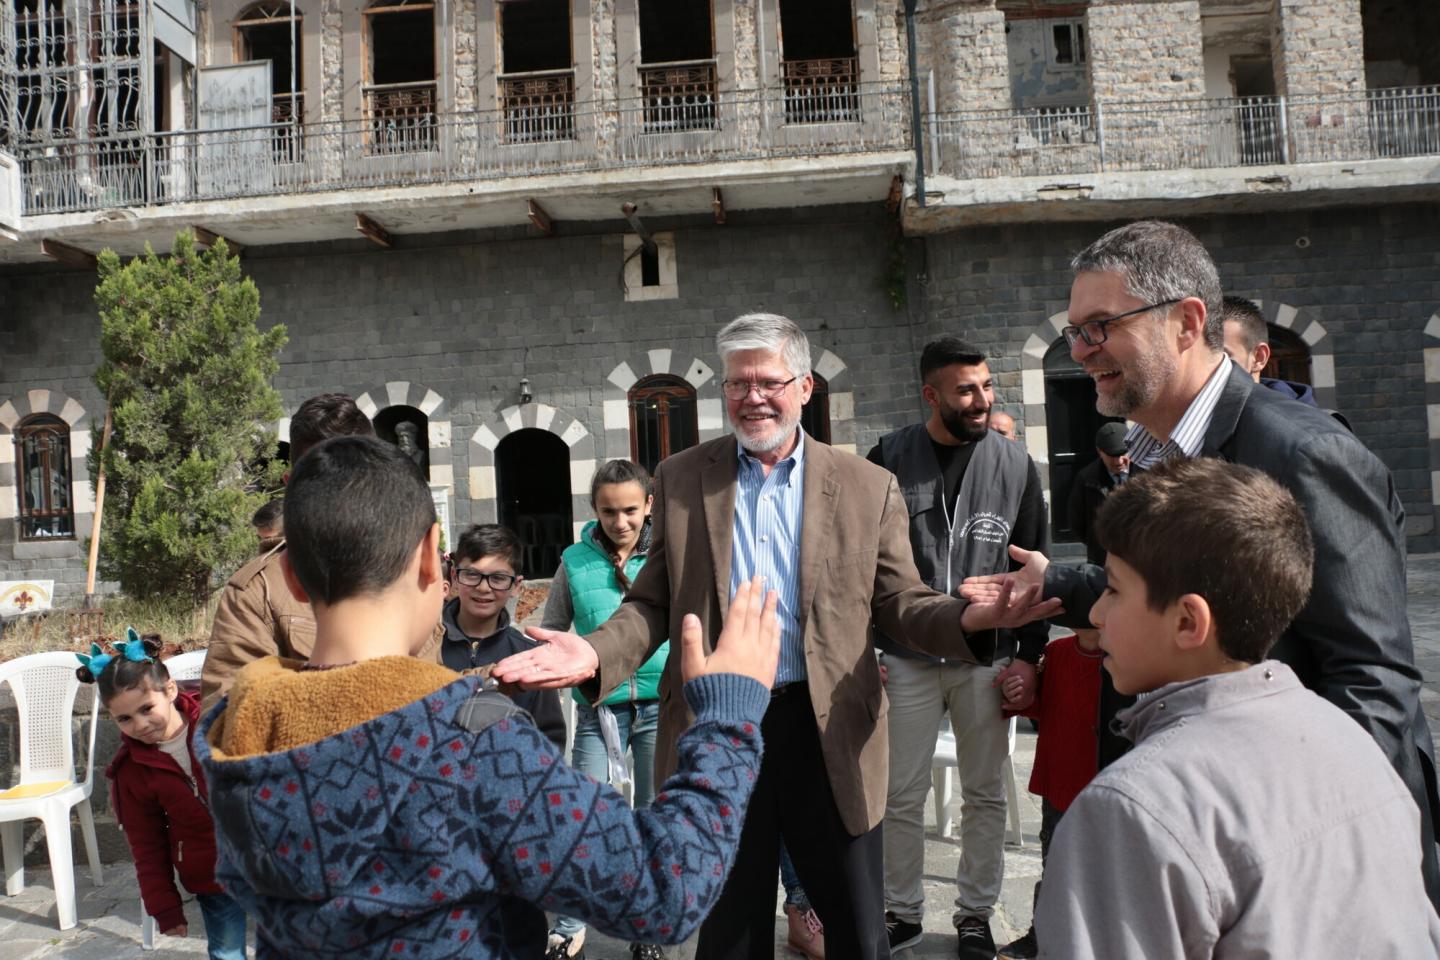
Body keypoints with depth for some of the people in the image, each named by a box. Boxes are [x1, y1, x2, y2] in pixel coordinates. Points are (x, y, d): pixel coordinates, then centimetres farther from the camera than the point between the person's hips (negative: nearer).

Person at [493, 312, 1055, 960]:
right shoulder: (680, 480, 4)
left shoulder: (867, 487, 1)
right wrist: (597, 654, -14)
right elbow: (654, 603, 5)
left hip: (829, 733, 0)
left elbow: (900, 603, 1)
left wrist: (968, 619, -19)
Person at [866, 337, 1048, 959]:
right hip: (908, 658, -1)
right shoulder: (888, 460, -3)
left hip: (988, 658, 1)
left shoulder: (1015, 464, 1)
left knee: (985, 795, 11)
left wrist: (1027, 655, 0)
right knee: (901, 796, 8)